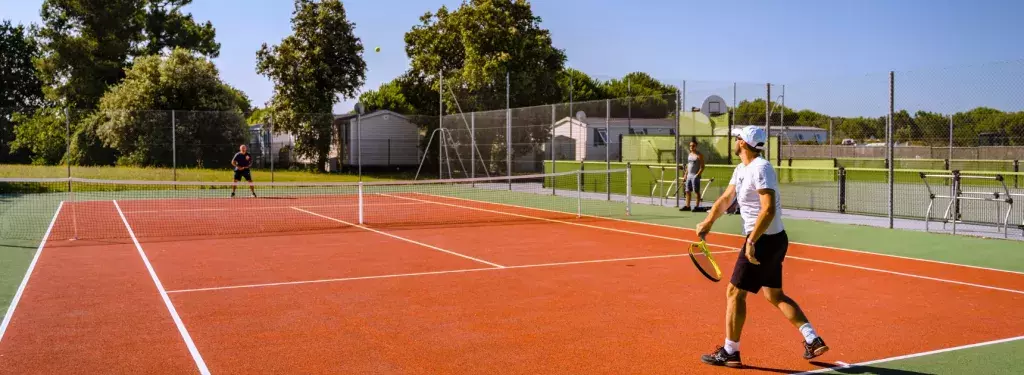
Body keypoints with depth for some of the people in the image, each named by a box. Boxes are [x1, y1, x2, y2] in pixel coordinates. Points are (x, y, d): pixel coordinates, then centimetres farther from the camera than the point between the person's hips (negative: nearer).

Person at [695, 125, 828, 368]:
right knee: (774, 295, 17)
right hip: (775, 241, 10)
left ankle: (730, 352, 6)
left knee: (734, 292, -2)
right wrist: (708, 222, 0)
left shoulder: (760, 168, -18)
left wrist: (751, 241, -28)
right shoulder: (741, 170, 13)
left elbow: (768, 209, -26)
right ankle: (813, 340, 15)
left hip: (765, 240, -10)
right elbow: (726, 199, 15)